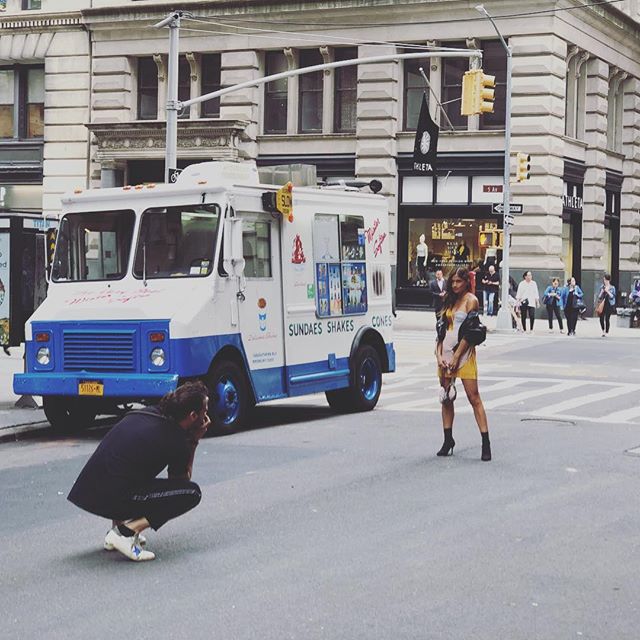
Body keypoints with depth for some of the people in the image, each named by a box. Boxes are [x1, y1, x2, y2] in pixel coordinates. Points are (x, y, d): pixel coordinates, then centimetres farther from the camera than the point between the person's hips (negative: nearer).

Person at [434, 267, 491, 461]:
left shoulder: (471, 300, -5)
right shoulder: (449, 301, 15)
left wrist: (456, 357, -13)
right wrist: (439, 355, 1)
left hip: (463, 352, -7)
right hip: (446, 352, 7)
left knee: (474, 397, -8)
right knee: (446, 398, 9)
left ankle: (486, 443, -7)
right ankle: (448, 441, 19)